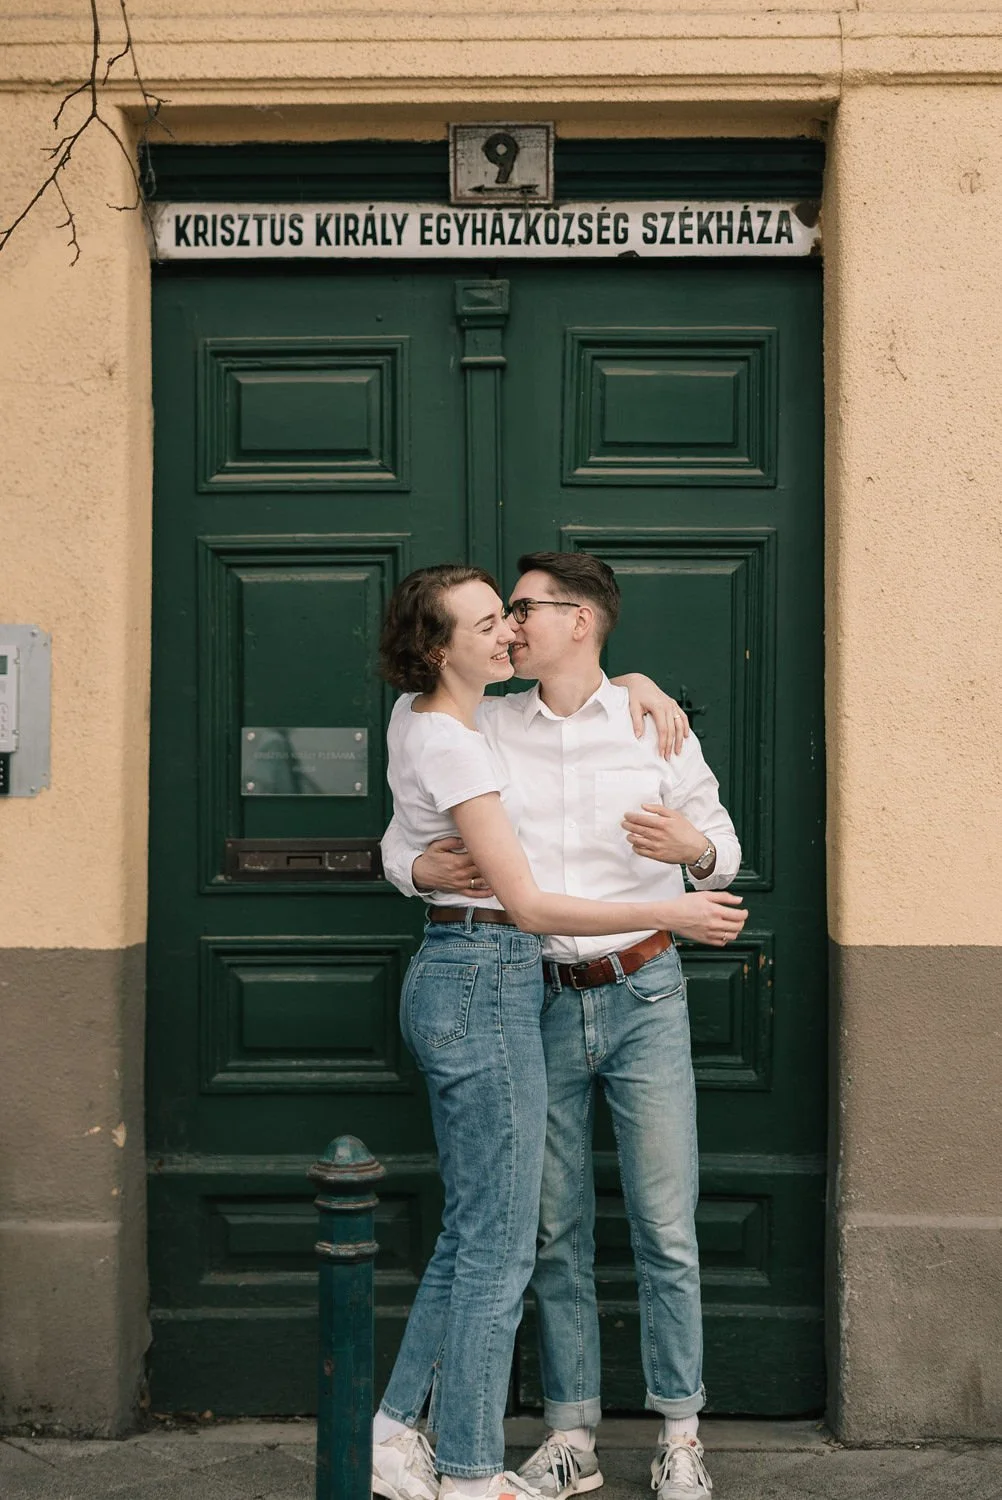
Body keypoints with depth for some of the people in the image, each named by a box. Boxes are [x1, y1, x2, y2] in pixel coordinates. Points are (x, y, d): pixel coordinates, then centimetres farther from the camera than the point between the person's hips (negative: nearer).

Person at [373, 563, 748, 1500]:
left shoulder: (418, 715, 11)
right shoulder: (453, 746, -17)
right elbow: (527, 905, -19)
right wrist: (668, 914, -17)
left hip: (450, 981, 10)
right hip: (486, 980, -10)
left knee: (470, 1233, 16)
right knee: (499, 1246, -2)